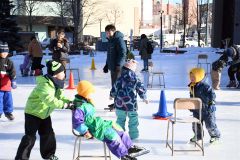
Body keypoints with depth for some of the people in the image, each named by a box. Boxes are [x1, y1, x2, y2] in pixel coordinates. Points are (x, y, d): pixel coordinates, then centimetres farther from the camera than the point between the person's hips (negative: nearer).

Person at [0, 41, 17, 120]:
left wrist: (13, 80, -23)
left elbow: (12, 71, -8)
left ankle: (8, 112, 24)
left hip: (7, 85, 2)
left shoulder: (9, 62, 3)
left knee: (8, 99, 8)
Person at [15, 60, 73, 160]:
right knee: (30, 136, -7)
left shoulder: (57, 84, -2)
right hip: (33, 113, -9)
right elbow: (50, 100, -46)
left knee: (48, 133, 14)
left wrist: (69, 102, -19)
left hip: (45, 114, 9)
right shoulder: (44, 85, -33)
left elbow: (60, 96, -1)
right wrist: (63, 105, -47)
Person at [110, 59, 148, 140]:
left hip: (120, 104, 1)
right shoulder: (136, 80, -6)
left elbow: (114, 90, 2)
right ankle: (133, 135, 15)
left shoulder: (119, 80, -6)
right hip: (131, 104, -1)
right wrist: (144, 98, 17)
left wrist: (112, 96, 23)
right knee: (133, 119, 12)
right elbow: (141, 89, 1)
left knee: (120, 119, 13)